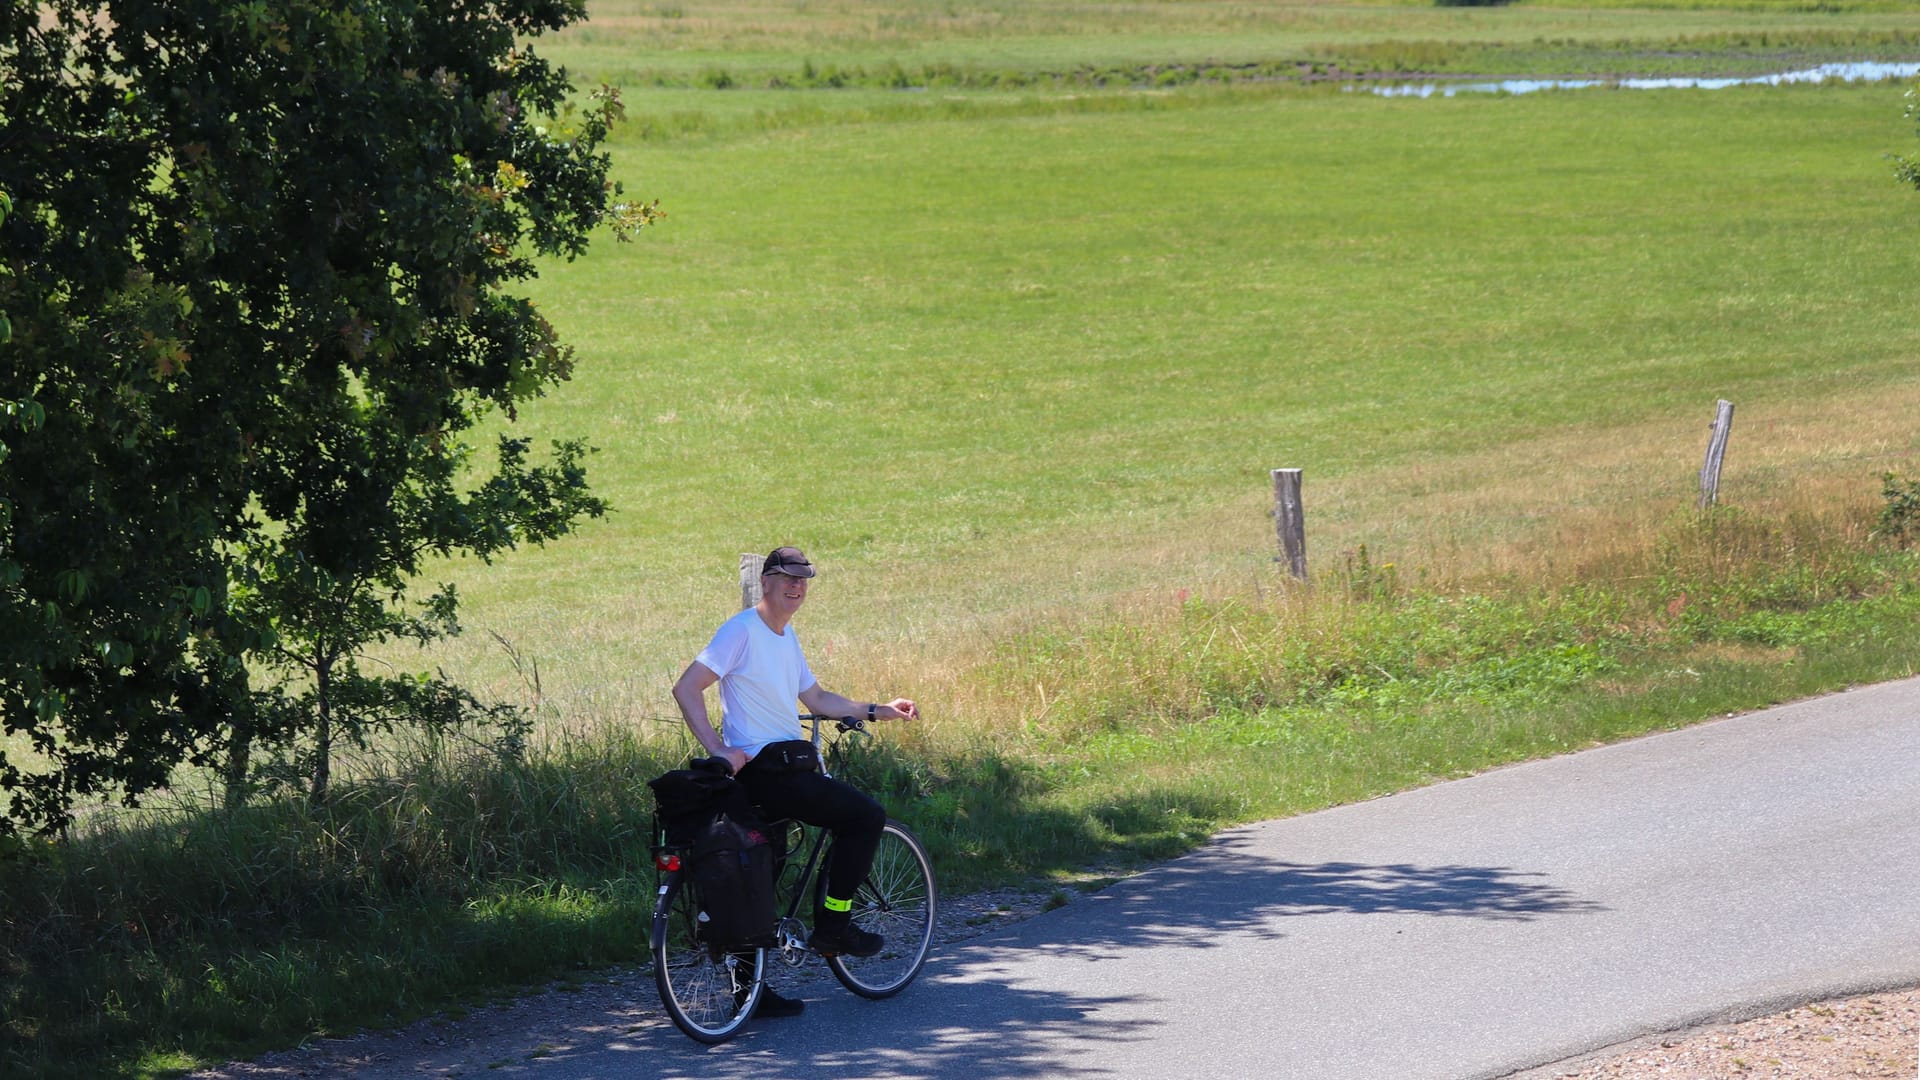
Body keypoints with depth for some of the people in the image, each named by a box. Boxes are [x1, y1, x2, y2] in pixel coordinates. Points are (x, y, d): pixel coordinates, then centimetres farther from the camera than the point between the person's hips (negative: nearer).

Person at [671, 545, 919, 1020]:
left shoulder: (787, 637, 18)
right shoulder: (743, 630, -12)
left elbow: (817, 699, 27)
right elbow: (686, 688, -18)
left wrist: (877, 710, 20)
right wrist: (718, 750, -23)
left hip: (779, 770, 9)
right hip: (766, 771, -9)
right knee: (867, 815, -5)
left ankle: (752, 992, 14)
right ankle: (832, 926, 2)